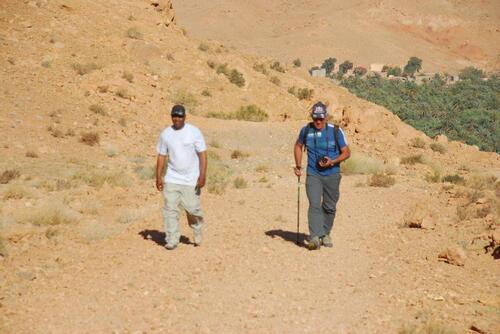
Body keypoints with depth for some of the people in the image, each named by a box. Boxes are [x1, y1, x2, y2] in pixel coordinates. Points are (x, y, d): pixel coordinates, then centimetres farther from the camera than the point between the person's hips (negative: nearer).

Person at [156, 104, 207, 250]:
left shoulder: (194, 132, -6)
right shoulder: (165, 134, 4)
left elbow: (202, 155, -7)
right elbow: (161, 156, 10)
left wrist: (202, 175, -15)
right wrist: (158, 177, 5)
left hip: (191, 180, -3)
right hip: (172, 179, 3)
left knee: (192, 208, 0)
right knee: (170, 209, -3)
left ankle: (197, 231, 30)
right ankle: (172, 240, 4)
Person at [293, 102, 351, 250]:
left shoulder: (336, 131, -6)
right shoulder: (306, 130, -1)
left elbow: (346, 152, -2)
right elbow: (298, 146, 18)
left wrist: (332, 162, -18)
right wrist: (298, 165, 11)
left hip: (332, 175, 0)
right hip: (313, 175, 0)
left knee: (329, 207, 10)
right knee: (314, 205, -16)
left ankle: (325, 234, 30)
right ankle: (314, 238, -22)